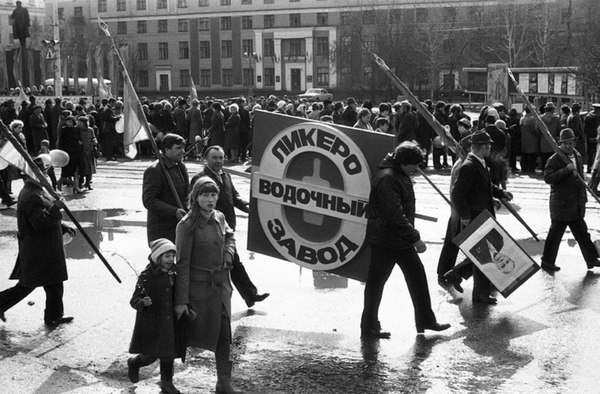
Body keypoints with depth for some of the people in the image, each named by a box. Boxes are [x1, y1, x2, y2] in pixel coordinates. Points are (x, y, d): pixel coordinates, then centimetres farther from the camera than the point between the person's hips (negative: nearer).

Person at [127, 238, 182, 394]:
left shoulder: (173, 275, 4)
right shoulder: (146, 276, -17)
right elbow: (134, 300, -19)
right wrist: (143, 302, -38)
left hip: (169, 323, 5)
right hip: (150, 323, -5)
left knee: (168, 354, 9)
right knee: (150, 355, 3)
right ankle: (133, 363, 35)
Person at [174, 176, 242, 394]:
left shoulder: (219, 217, 3)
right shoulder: (187, 225, -16)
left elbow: (229, 237, 26)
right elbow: (182, 263, -16)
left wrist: (228, 256, 5)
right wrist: (181, 300, -16)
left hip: (221, 284, 6)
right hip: (198, 285, -6)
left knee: (224, 335, 6)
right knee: (197, 333, 2)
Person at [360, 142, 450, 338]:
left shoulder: (402, 175, 10)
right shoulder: (387, 179, -22)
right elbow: (395, 216, -26)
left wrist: (412, 235, 19)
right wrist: (415, 238, -22)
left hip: (401, 240, 10)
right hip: (384, 240, -10)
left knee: (417, 274, 12)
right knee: (376, 281, 1)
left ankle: (425, 320, 21)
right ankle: (369, 327, 12)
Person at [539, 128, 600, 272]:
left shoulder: (577, 157, 10)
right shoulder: (554, 159, -14)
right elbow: (548, 177, -25)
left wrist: (583, 197, 20)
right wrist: (566, 169, -31)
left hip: (577, 205, 7)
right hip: (561, 204, -7)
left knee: (581, 232, 15)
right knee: (555, 233, 1)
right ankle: (547, 262, 13)